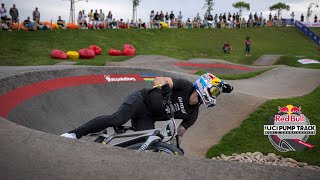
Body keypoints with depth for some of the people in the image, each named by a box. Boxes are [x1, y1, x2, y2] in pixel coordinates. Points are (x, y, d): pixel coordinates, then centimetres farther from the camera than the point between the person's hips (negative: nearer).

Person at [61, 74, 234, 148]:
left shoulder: (192, 114, 6)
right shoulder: (185, 86, -12)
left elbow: (179, 132, 12)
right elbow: (158, 79, -18)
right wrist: (164, 87, -35)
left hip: (147, 118, 7)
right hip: (140, 99, -7)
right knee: (117, 119, -31)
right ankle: (75, 134, -28)